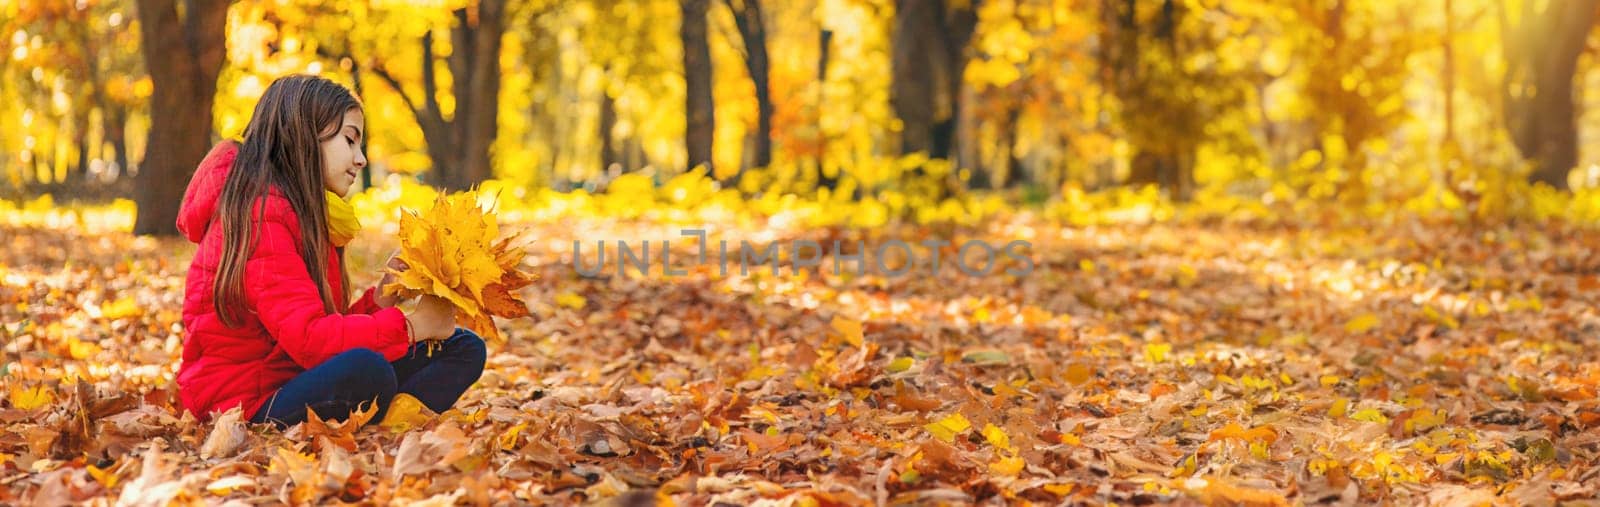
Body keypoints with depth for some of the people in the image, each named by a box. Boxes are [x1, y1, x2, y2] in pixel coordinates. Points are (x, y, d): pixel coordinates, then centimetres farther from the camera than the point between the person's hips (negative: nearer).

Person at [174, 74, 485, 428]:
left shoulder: (306, 213, 15)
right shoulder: (259, 213, -15)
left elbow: (325, 330, 10)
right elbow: (308, 339, -25)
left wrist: (380, 298, -4)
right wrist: (412, 325, -19)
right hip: (246, 403, -10)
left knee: (463, 349, 4)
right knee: (365, 369, -39)